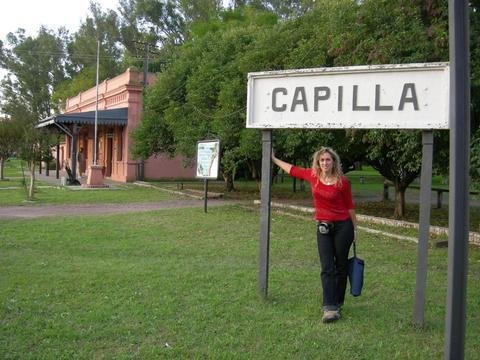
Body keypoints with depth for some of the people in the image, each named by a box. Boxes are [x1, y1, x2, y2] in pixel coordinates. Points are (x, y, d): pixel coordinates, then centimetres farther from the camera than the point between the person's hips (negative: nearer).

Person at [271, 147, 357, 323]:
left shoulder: (342, 181, -11)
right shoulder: (313, 176, -2)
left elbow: (350, 206, -1)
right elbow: (292, 169, 13)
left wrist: (354, 229, 5)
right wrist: (273, 159, 22)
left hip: (342, 226, -2)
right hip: (323, 228, 2)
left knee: (341, 266, 9)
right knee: (327, 268, -4)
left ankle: (337, 302, 24)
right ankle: (330, 308, -5)